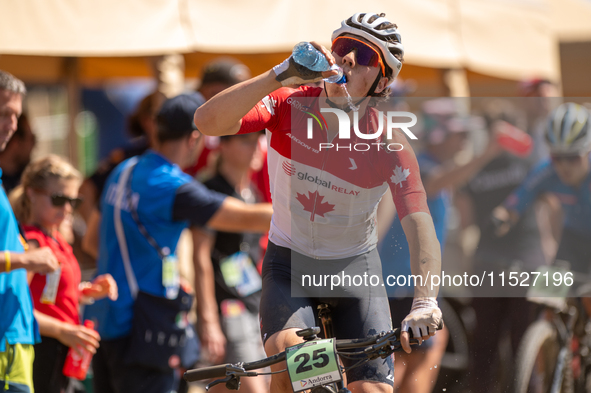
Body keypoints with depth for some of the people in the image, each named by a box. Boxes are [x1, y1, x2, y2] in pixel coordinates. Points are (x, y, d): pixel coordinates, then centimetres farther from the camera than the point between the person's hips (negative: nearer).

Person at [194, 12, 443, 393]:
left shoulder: (388, 143, -19)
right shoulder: (289, 107, -18)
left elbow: (420, 228, -29)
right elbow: (208, 121, -34)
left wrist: (425, 304, -46)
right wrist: (281, 75, -43)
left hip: (356, 267, 1)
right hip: (289, 262, -1)